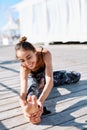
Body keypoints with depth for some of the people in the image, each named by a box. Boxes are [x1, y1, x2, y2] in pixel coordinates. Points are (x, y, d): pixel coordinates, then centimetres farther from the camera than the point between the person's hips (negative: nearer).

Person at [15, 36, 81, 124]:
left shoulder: (45, 54, -42)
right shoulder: (23, 66, -38)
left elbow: (49, 80, -50)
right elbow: (23, 91, -48)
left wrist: (40, 101, -67)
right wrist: (24, 107, -71)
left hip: (45, 75, 2)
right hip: (33, 78, -2)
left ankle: (42, 84, -4)